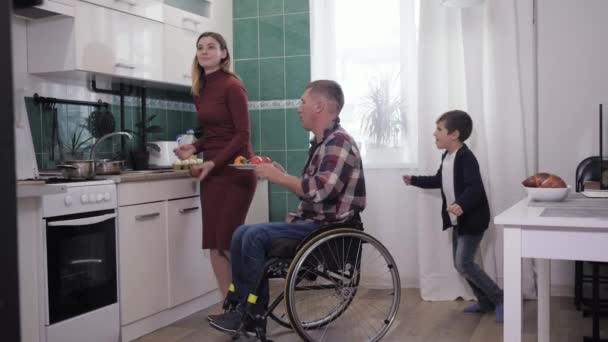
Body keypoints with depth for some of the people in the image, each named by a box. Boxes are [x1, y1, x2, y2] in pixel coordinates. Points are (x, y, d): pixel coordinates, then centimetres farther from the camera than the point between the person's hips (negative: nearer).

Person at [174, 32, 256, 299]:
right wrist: (194, 148, 3)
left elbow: (243, 134, -13)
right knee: (214, 244, 5)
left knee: (228, 242, -6)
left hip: (235, 170, -8)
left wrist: (213, 163, -17)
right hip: (211, 171, 8)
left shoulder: (232, 86, -10)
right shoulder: (200, 90, 13)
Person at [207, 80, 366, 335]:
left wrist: (279, 178, -17)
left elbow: (320, 191, -29)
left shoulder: (338, 142, -15)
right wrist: (283, 176, 3)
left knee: (255, 236, -21)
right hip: (312, 221, 10)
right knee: (242, 233, 2)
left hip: (328, 228, -10)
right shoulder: (322, 142, 17)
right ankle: (237, 305, 4)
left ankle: (251, 317, -7)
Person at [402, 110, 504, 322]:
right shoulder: (446, 157, 10)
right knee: (460, 264, 12)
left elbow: (475, 188, -33)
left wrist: (461, 204, -49)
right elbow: (438, 181, 27)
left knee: (464, 264, -13)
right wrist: (414, 180, 26)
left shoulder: (466, 158, -20)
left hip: (472, 220, -10)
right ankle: (485, 302, 26)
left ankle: (499, 299, 1)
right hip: (458, 220, 10)